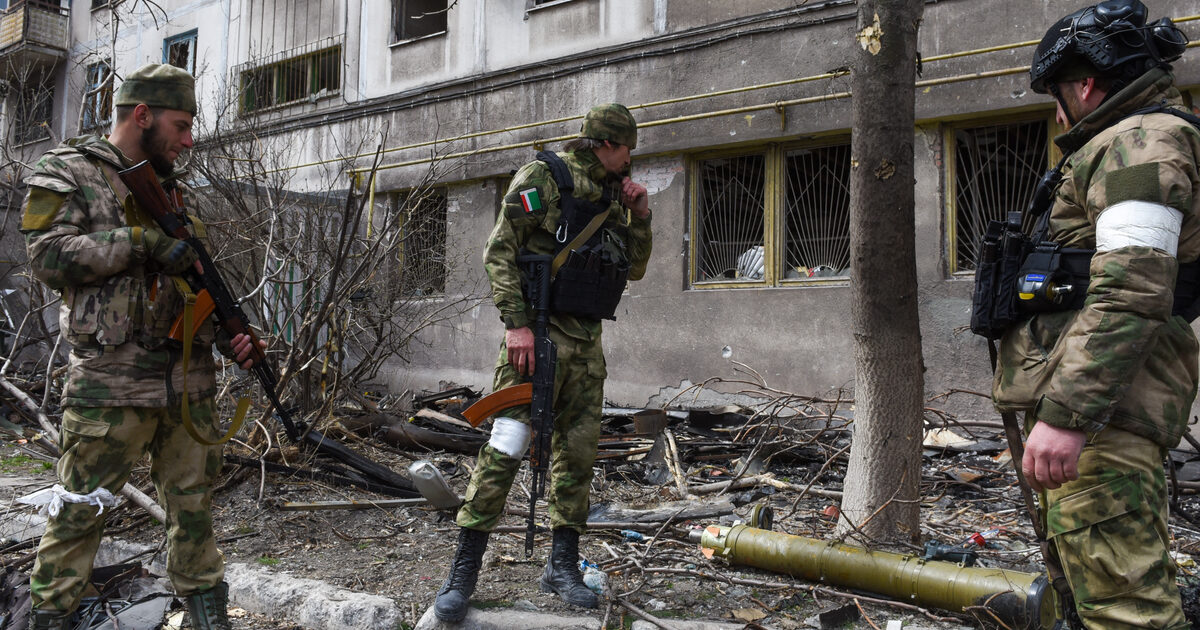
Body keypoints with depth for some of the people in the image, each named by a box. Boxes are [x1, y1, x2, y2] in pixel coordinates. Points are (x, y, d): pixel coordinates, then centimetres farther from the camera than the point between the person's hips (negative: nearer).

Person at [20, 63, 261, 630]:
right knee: (80, 510, 6)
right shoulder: (66, 173, 0)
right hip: (110, 384, -5)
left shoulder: (173, 190, 17)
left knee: (193, 502, 11)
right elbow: (50, 255, -14)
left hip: (190, 381, 5)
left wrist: (228, 335, 3)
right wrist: (143, 240, -20)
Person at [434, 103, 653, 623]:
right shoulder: (544, 176, -3)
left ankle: (562, 565, 19)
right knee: (506, 446, -12)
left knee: (577, 450, 8)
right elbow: (499, 249, -10)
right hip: (541, 331, -7)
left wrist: (639, 217, 7)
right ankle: (463, 572, -3)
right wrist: (516, 322, -18)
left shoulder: (610, 196, 17)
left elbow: (634, 270, 22)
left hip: (587, 341, 7)